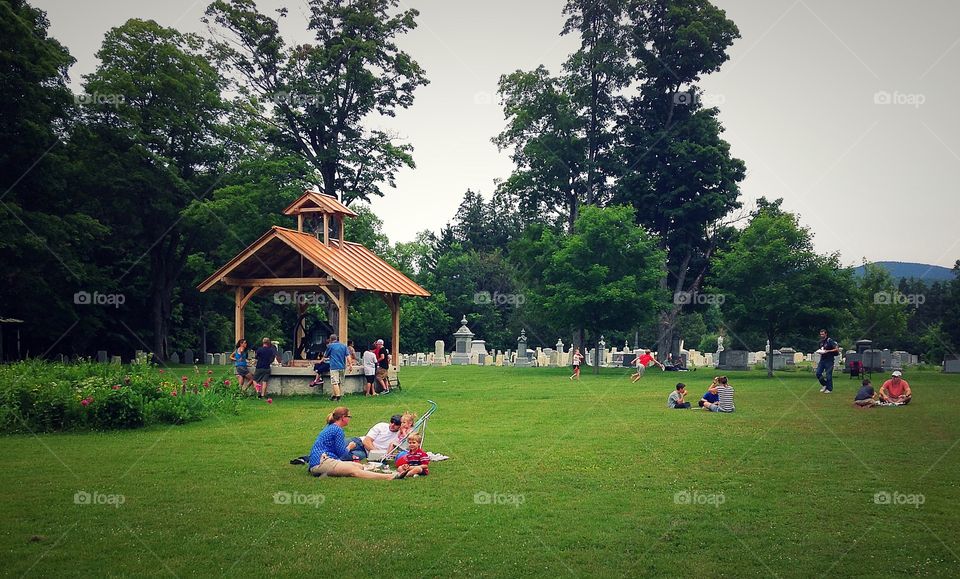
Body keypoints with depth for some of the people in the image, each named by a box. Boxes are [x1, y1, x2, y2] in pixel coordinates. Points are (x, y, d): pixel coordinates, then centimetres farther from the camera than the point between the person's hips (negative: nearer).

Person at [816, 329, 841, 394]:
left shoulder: (830, 341, -11)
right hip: (822, 359, 7)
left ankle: (829, 389, 6)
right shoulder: (821, 341, 12)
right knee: (818, 373, 1)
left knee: (828, 375, -4)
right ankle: (824, 385, 20)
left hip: (829, 360, -7)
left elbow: (837, 349, -15)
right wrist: (819, 351, 3)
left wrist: (828, 351, -21)